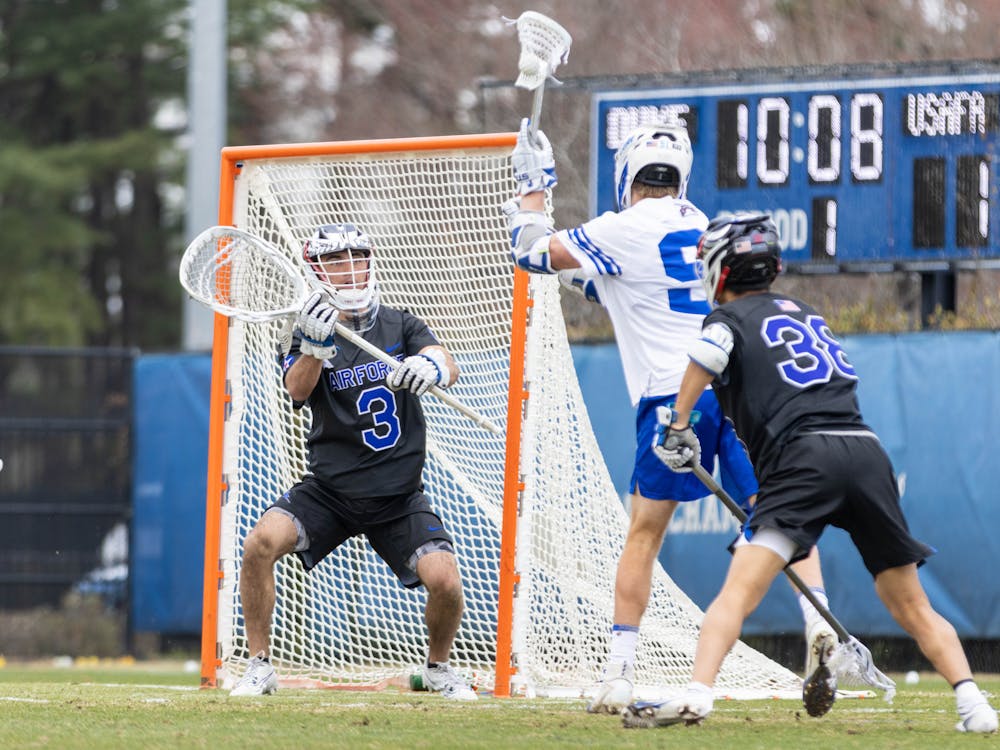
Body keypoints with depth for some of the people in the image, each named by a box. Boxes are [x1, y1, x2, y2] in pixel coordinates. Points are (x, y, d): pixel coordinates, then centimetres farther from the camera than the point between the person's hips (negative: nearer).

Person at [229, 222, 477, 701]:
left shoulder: (401, 327, 6)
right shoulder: (311, 331, 2)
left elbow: (446, 367, -13)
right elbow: (296, 390, -18)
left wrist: (432, 366, -38)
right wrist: (314, 345, -38)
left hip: (399, 497, 0)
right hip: (329, 491, 0)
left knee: (445, 582, -17)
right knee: (261, 542, -24)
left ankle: (438, 667, 15)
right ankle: (259, 668, -10)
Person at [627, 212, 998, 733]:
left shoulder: (730, 316, 11)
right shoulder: (807, 314, 31)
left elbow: (706, 354, -12)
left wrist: (678, 425, -2)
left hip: (805, 456, -5)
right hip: (868, 451, 5)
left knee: (741, 587, -14)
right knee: (911, 605, 13)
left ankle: (696, 694, -31)